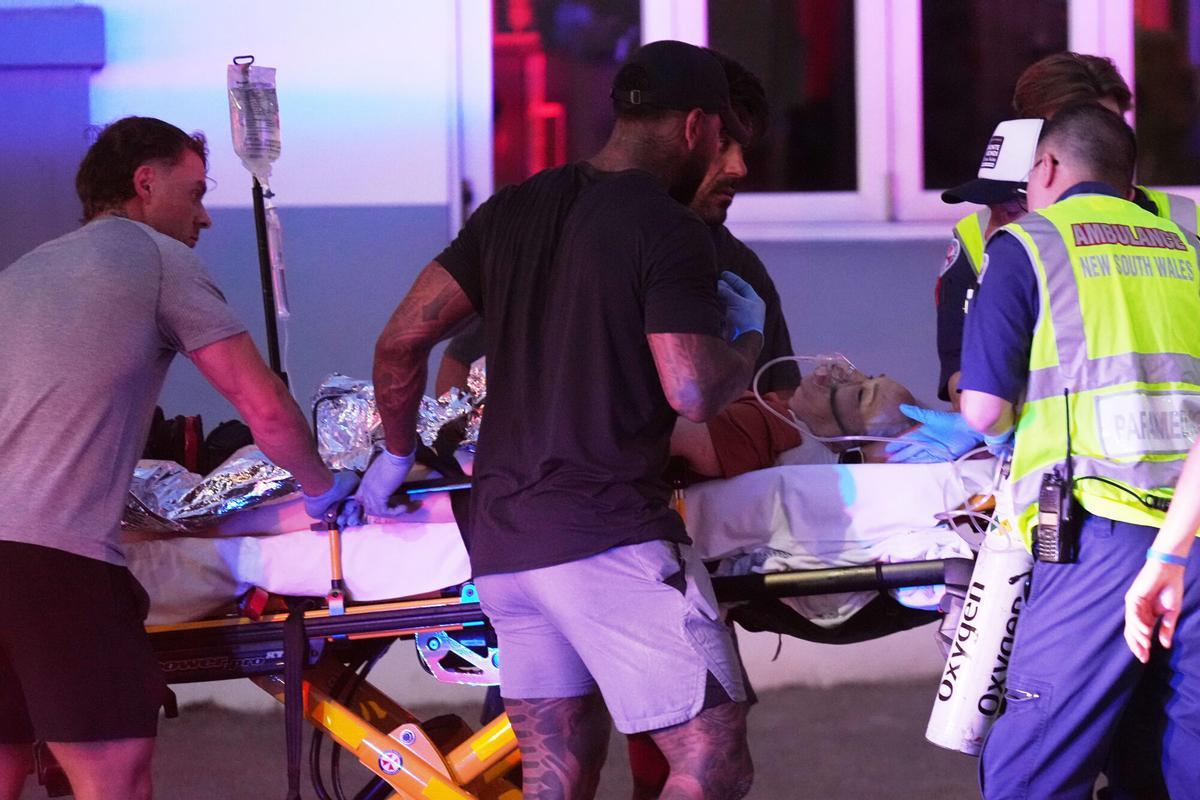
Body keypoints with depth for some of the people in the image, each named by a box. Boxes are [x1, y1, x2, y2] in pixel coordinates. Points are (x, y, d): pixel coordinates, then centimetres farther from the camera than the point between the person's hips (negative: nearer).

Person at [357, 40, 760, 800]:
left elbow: (402, 340, 12)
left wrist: (398, 453, 27)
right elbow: (692, 392, -16)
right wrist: (746, 339, 4)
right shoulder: (669, 231, -8)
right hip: (609, 537, -8)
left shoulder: (514, 211, 13)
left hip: (503, 539, 8)